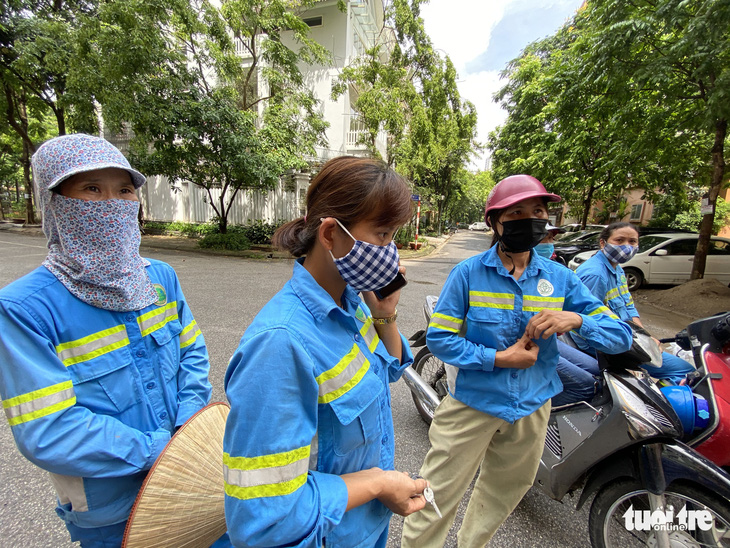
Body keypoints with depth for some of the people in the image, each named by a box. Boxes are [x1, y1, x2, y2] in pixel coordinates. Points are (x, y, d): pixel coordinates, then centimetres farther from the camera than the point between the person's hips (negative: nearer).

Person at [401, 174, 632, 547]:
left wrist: (577, 319, -23)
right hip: (472, 402, -4)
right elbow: (438, 337, -16)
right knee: (438, 498, 8)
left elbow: (621, 337, -3)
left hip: (531, 407, 5)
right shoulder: (468, 272, -14)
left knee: (503, 493, 28)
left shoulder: (560, 278, -3)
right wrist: (499, 359, -23)